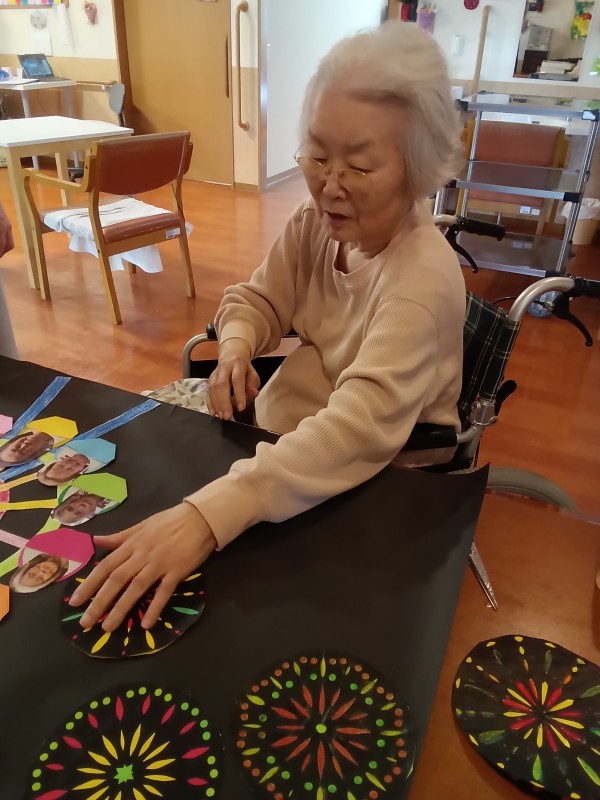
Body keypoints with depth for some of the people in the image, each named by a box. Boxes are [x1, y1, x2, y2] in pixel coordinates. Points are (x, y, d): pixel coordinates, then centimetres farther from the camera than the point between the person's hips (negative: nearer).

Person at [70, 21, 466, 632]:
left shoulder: (424, 278, -30)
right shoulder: (314, 221, -8)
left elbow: (361, 429, -42)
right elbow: (260, 300, 6)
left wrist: (207, 515, -52)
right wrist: (236, 348, -19)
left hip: (373, 473, -6)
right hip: (287, 409, 7)